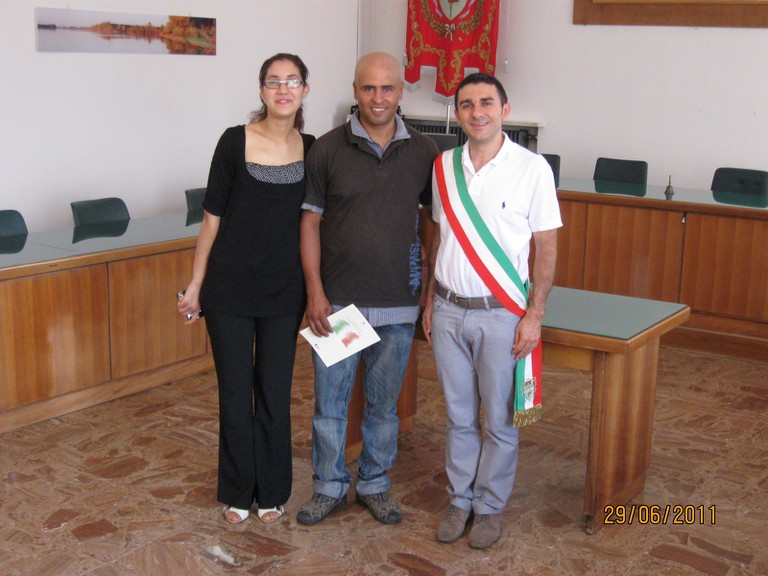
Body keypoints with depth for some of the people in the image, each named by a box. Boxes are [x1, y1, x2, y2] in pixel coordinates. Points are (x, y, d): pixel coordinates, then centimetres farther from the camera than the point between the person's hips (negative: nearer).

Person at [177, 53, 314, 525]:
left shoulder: (312, 149, 2)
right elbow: (213, 217, -2)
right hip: (230, 288, -2)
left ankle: (272, 491, 27)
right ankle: (238, 492, 26)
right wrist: (195, 284, -2)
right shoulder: (235, 142, -6)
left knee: (275, 392, 9)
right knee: (235, 391, 8)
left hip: (285, 291, 2)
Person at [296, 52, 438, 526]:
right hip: (337, 302, -1)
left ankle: (375, 485, 31)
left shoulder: (423, 153, 1)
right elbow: (310, 222, -2)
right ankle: (330, 486, 27)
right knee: (330, 400, 9)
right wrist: (315, 293, -8)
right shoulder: (329, 149, -4)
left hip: (397, 306, 1)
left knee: (384, 403, 14)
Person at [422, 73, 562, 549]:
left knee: (500, 420, 7)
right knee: (459, 415, 14)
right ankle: (460, 499, 29)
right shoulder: (444, 167, 4)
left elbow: (547, 247, -7)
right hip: (448, 310, 4)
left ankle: (491, 506, 24)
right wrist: (430, 300, 12)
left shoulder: (531, 168, -8)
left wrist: (534, 315, -11)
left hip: (500, 314, -3)